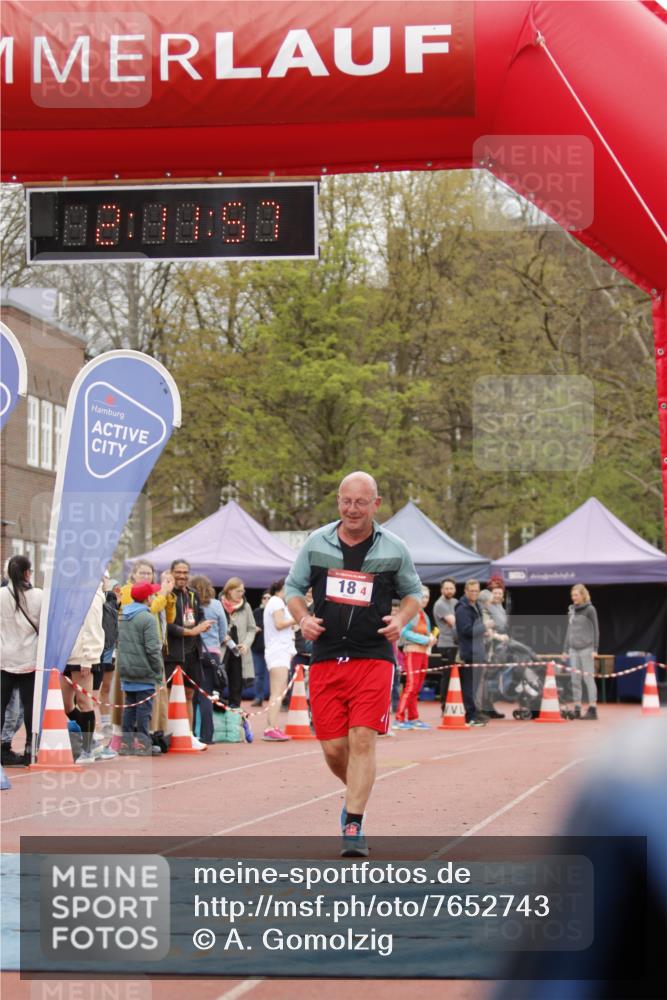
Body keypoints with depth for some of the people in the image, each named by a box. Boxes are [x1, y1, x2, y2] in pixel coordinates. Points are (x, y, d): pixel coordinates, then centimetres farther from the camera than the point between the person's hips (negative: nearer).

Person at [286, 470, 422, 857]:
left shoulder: (395, 549, 2)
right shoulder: (317, 543, 5)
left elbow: (413, 592, 15)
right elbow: (294, 587, 16)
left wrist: (401, 619, -5)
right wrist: (303, 618, -4)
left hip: (374, 657, -2)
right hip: (326, 659, 2)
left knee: (363, 740, -12)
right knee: (333, 747, 2)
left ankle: (353, 827, -7)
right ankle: (357, 792, 33)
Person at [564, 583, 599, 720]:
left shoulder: (589, 610, -3)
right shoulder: (571, 610, 14)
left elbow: (595, 630, -4)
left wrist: (595, 649, -10)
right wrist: (566, 649, 17)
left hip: (586, 649, -6)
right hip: (574, 649, 6)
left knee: (588, 678, -5)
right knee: (575, 679, 4)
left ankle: (592, 709, -3)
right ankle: (577, 709, 8)